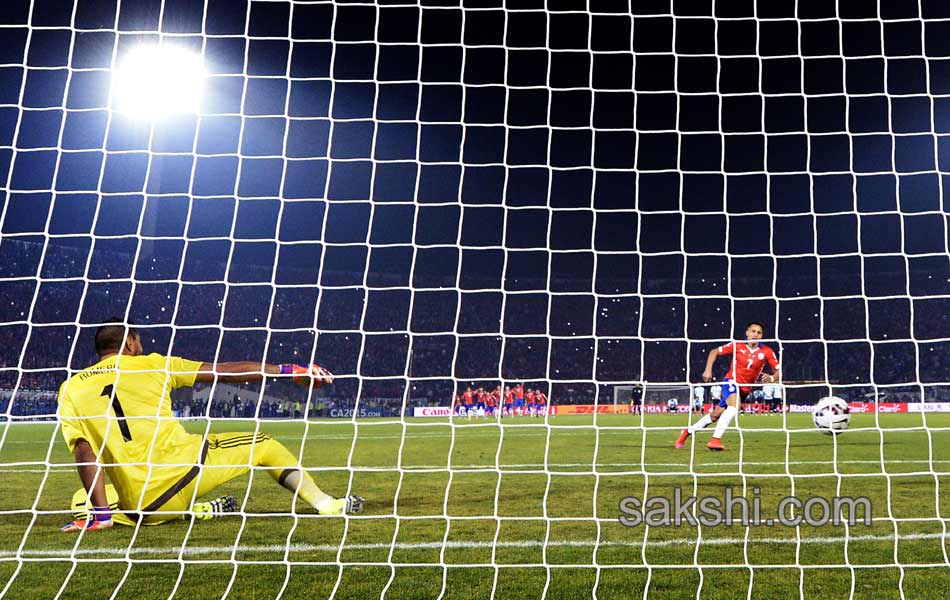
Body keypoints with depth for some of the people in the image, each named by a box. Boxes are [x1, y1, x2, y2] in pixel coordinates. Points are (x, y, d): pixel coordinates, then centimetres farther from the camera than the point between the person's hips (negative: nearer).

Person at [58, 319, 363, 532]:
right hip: (184, 465, -2)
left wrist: (100, 512, -5)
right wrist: (287, 370, 14)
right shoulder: (150, 364, 8)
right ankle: (327, 504, 10)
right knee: (263, 445, 18)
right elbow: (228, 371, 8)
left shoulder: (70, 388, 13)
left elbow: (84, 451, -2)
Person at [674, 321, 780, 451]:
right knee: (735, 406, -33)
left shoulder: (767, 352, -7)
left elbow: (778, 371, -3)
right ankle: (715, 440, -31)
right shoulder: (737, 346, -9)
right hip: (731, 381, -3)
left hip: (745, 389, 3)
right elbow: (714, 352, 1)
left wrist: (772, 378, -26)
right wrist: (708, 370, -10)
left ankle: (688, 431, 27)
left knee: (715, 415, 8)